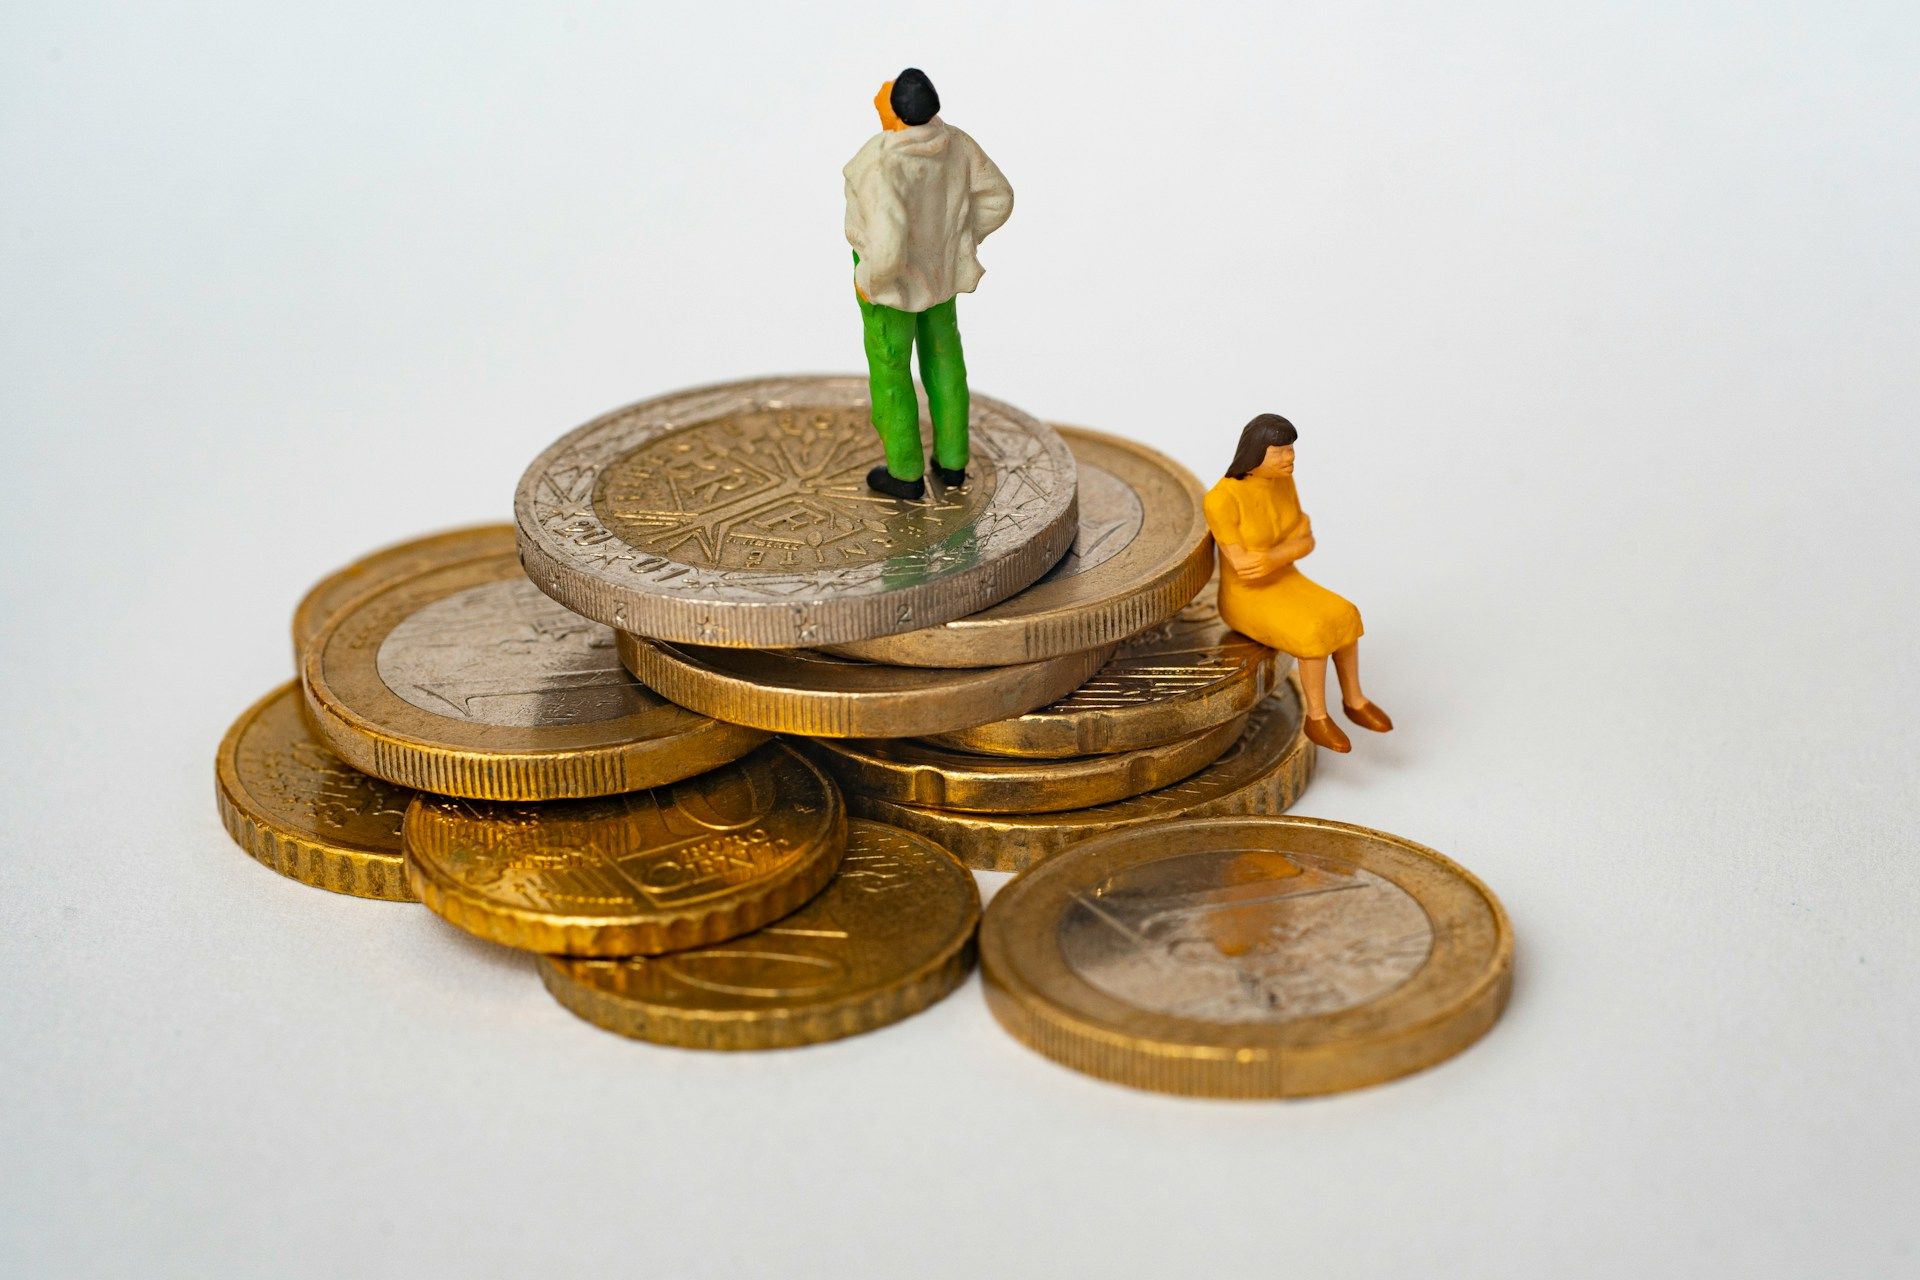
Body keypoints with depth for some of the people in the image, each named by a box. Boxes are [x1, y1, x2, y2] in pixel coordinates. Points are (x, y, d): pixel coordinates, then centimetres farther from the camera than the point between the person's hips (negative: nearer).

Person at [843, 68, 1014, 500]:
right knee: (942, 359, 25)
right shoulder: (950, 140, -15)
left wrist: (870, 279, -20)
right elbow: (997, 198, -5)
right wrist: (960, 243, 9)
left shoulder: (880, 165, -36)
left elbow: (888, 246, -41)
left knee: (889, 371, 17)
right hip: (936, 266, 6)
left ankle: (907, 474, 33)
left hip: (893, 274, -6)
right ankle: (952, 462, 39)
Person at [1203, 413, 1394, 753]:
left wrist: (1272, 559, -24)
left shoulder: (1281, 481, -5)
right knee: (1316, 633, -27)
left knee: (1343, 618, -16)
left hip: (1283, 586, 7)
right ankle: (1317, 717, -8)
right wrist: (1295, 535, -15)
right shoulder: (1221, 501, -28)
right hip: (1246, 601, -7)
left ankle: (1353, 700, 2)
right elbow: (1243, 566, -27)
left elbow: (1306, 544, -3)